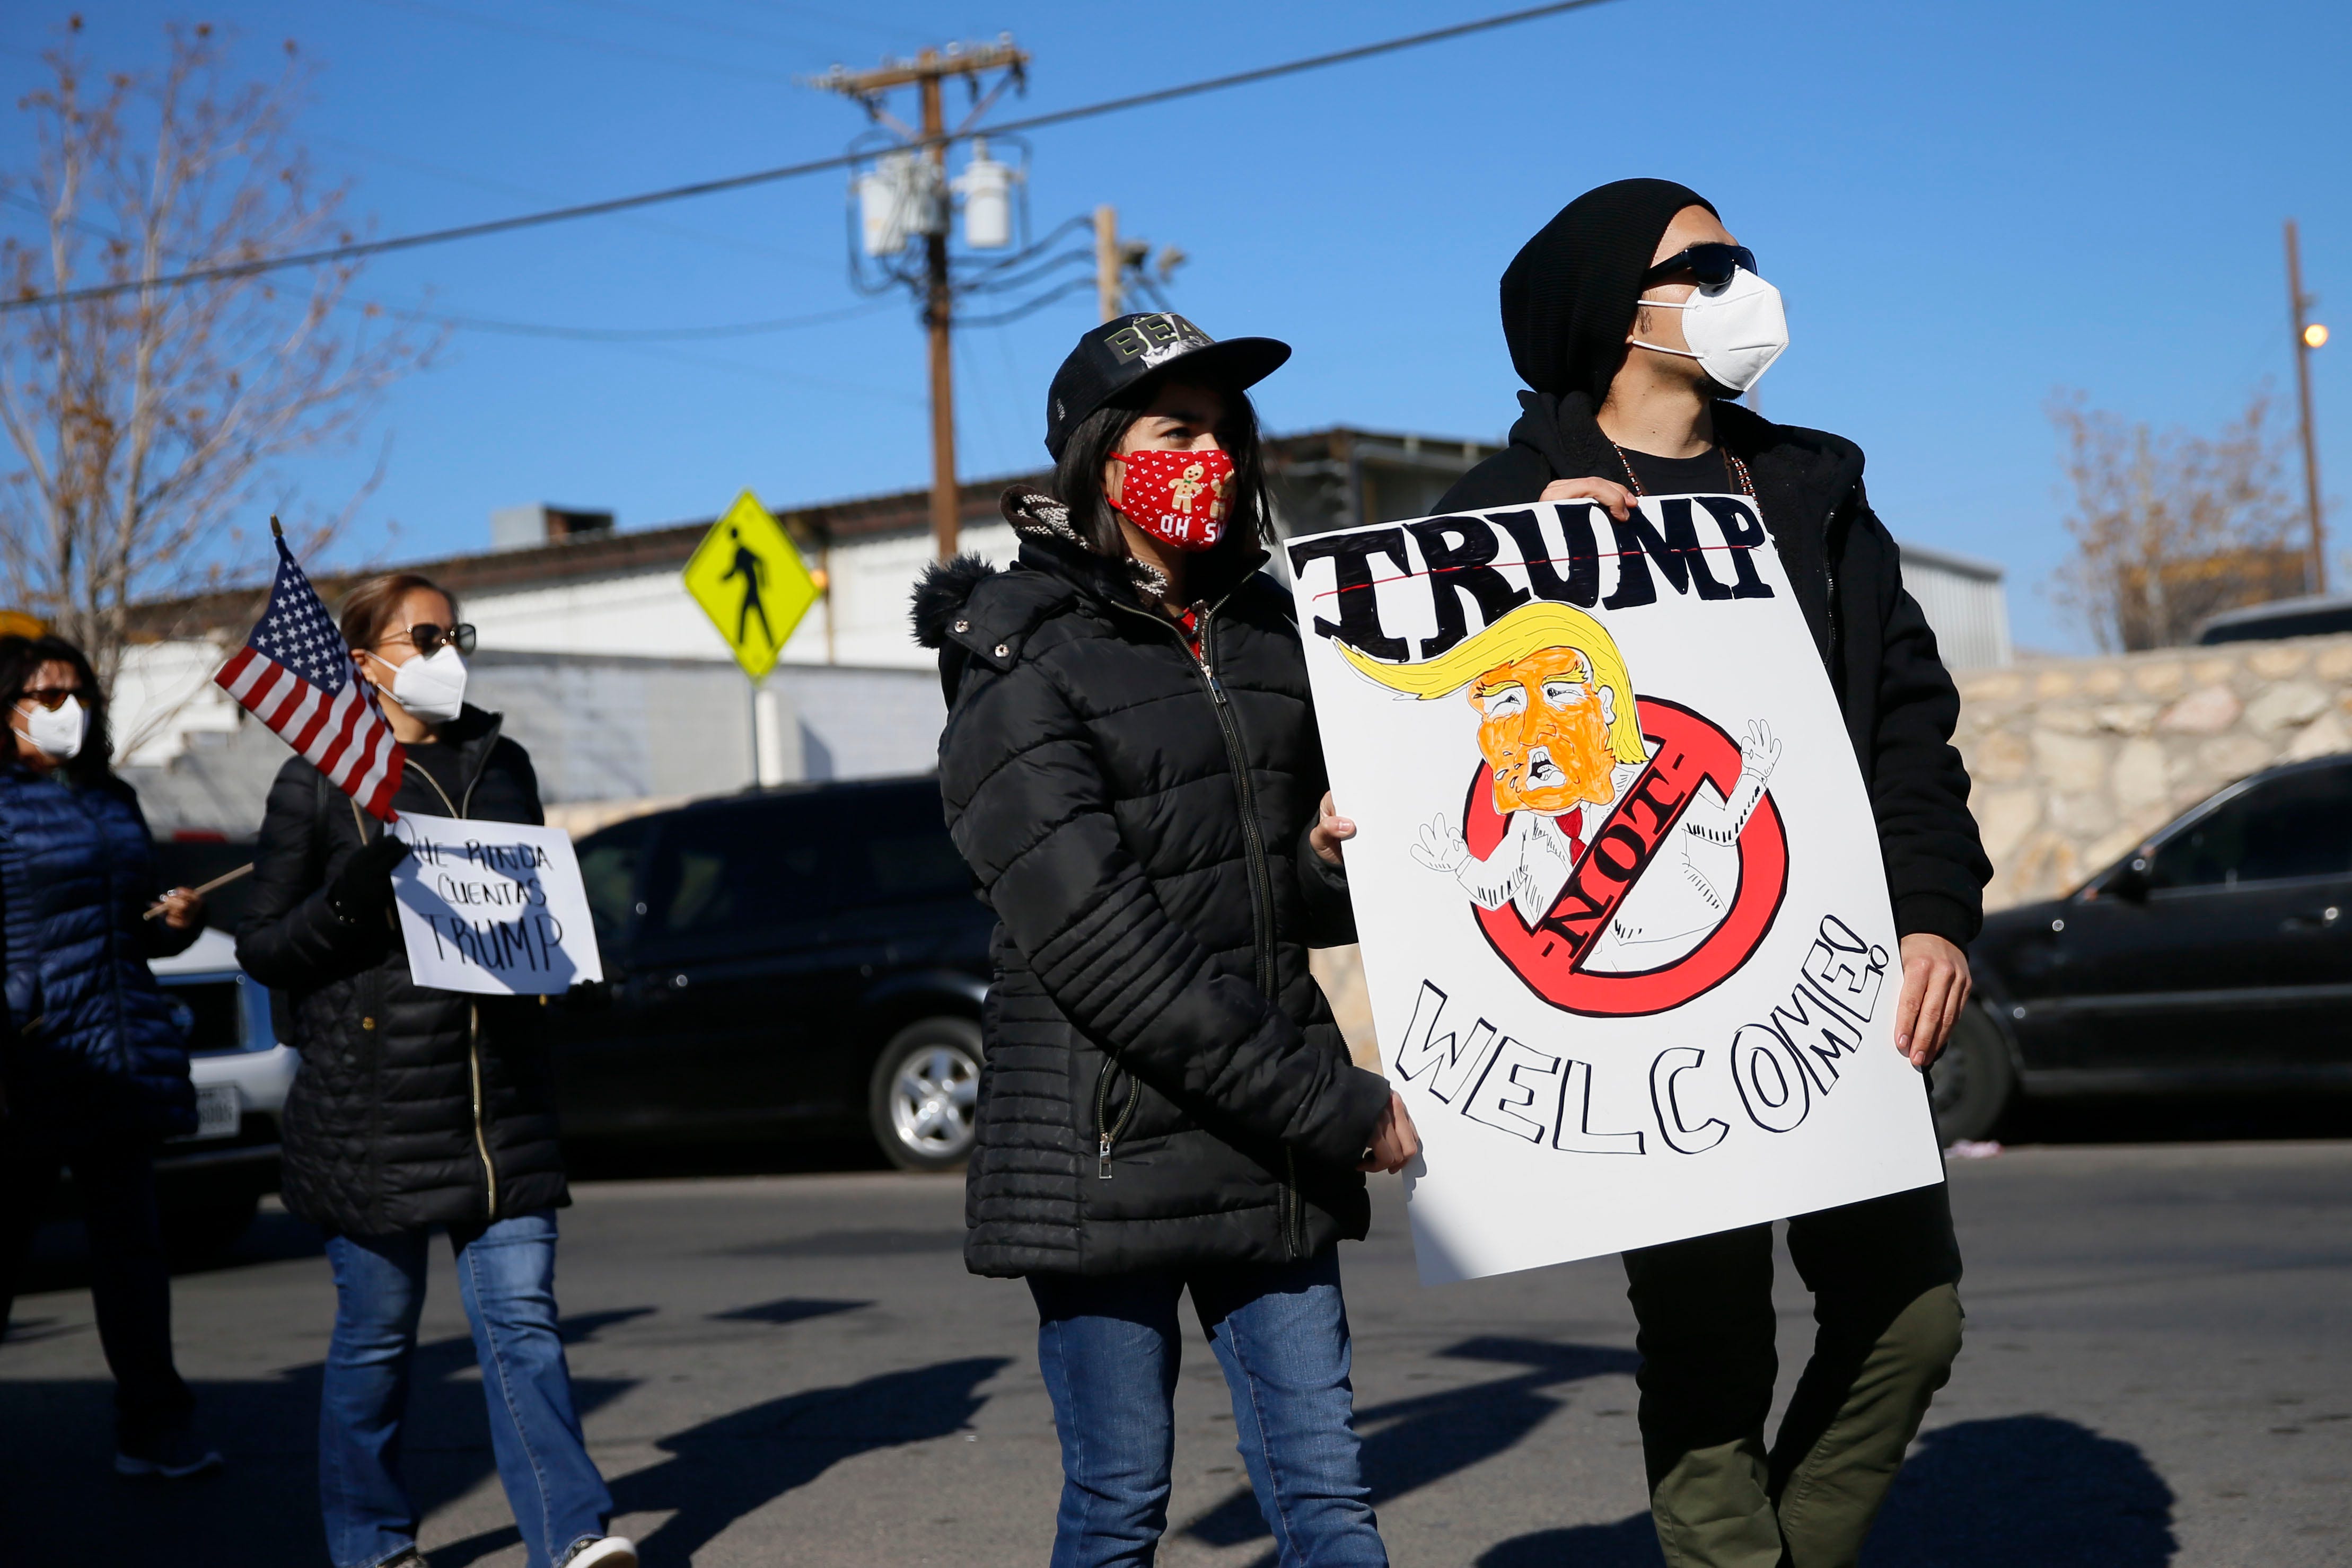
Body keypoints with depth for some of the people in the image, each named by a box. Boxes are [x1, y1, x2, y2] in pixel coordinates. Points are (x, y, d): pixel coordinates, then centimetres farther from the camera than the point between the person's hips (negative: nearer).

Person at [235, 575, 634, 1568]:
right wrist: (348, 897, -18)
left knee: (521, 1316, -3)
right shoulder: (318, 782, 1)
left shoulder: (501, 765, 14)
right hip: (371, 1103, -3)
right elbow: (262, 947, 0)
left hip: (498, 1095, 3)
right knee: (376, 1330, 5)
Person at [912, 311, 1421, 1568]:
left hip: (1276, 1153, 5)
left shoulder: (1269, 632, 13)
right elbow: (1101, 947, -17)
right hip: (1105, 1148, -5)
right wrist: (1336, 1106, -18)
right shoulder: (1021, 667, -8)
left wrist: (1338, 856, -4)